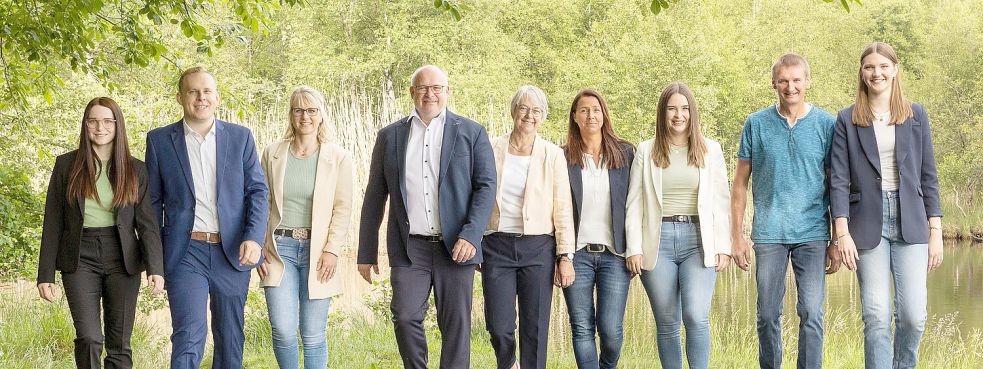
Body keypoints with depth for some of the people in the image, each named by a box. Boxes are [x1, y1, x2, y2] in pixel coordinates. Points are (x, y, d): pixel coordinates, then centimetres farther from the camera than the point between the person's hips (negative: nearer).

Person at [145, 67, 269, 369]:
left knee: (230, 340, 12)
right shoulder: (160, 140, 4)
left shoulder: (240, 137, 6)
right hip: (185, 253, -2)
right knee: (189, 339, -14)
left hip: (233, 252, 2)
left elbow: (257, 191, 3)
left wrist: (254, 238, -13)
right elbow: (152, 200, 8)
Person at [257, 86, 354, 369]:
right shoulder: (272, 154, 7)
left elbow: (343, 209, 0)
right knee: (283, 331, -8)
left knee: (313, 335, 0)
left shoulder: (338, 158, 3)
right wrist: (258, 248, 2)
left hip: (317, 251, -1)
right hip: (280, 248, 1)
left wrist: (332, 250, -9)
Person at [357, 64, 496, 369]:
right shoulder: (390, 136, 10)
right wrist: (367, 253, 9)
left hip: (456, 247, -1)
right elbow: (375, 197, 12)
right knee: (405, 318, -7)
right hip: (409, 247, 1)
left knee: (456, 325, 1)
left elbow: (486, 186, 0)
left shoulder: (471, 133, 6)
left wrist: (471, 235, -14)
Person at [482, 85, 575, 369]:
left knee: (535, 329, 0)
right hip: (497, 246, 0)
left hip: (538, 248, 0)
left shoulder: (553, 155, 4)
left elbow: (562, 209, 3)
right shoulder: (492, 150, 5)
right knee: (499, 327, -4)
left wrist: (565, 257, -3)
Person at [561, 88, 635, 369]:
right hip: (578, 253, 0)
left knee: (611, 330, -4)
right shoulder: (564, 157, 6)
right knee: (582, 329, 0)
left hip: (614, 253, 0)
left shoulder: (624, 152, 8)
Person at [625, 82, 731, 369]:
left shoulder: (711, 150, 8)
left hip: (699, 240, -1)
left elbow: (721, 202, 6)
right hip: (658, 241, 1)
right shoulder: (646, 151, 7)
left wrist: (724, 247, -1)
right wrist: (634, 249, -3)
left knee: (696, 316, -15)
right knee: (667, 323, 5)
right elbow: (634, 203, 5)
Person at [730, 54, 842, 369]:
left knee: (811, 313, -6)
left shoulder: (826, 124, 3)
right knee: (768, 316, 7)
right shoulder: (756, 124, 4)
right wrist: (737, 236, 3)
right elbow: (740, 183, 8)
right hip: (769, 233, 1)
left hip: (813, 234, -1)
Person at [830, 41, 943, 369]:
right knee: (876, 317, -4)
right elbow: (839, 181, 0)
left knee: (913, 315, -5)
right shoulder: (847, 120, 5)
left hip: (910, 223, 1)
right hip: (868, 224, -1)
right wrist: (843, 233, -8)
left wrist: (935, 231, 3)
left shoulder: (916, 115, 9)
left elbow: (928, 176, 9)